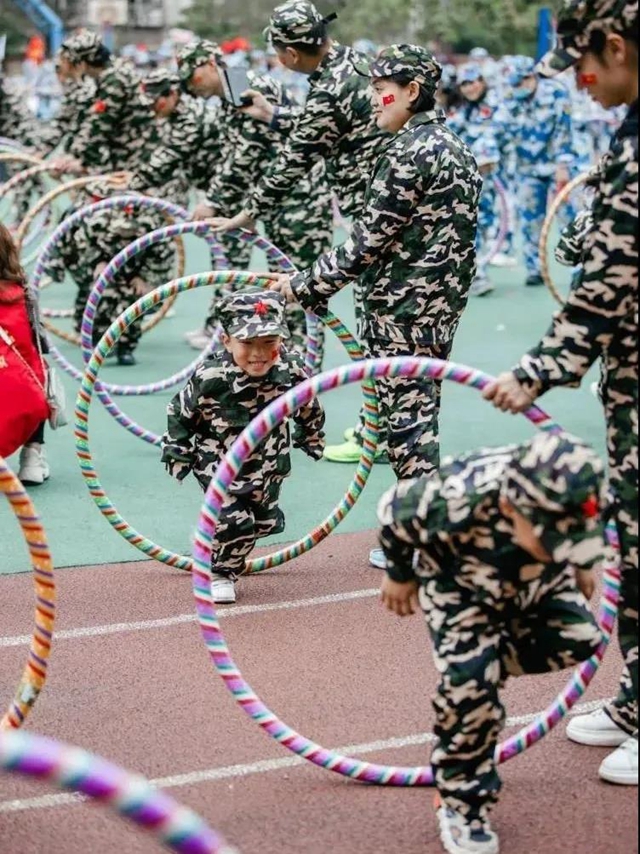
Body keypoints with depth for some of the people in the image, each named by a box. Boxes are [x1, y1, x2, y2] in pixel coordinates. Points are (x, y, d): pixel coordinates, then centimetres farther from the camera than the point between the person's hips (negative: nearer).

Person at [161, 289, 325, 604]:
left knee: (264, 522, 20)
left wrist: (311, 438, 17)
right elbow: (180, 413, -12)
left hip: (268, 469, 5)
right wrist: (177, 453, -7)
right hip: (220, 468, -4)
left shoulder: (293, 371, -21)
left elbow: (308, 408, 2)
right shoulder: (210, 378, -30)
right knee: (234, 522, -16)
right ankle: (221, 574, 12)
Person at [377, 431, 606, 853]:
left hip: (538, 581, 4)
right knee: (469, 682, -17)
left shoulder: (573, 501, -37)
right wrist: (400, 575, -6)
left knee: (578, 638, -10)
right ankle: (462, 803, 1)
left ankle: (488, 663, 15)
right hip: (461, 589, -4)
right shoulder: (456, 502, -47)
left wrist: (582, 566, 10)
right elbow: (395, 511, -23)